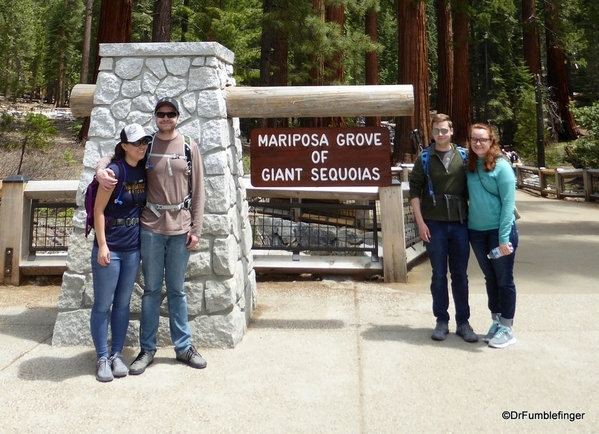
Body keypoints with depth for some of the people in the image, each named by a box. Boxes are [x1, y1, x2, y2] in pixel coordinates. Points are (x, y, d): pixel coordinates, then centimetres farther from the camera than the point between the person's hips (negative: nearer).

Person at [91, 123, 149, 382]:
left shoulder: (144, 170, 5)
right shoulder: (115, 170, -13)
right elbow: (98, 209, -12)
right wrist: (102, 245, -15)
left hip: (133, 248, 6)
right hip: (109, 248, -6)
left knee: (123, 303, 12)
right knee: (103, 304, 3)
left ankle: (117, 354, 22)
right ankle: (102, 358, 14)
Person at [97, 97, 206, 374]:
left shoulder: (189, 147, 4)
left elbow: (197, 190, 3)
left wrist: (196, 228, -1)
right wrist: (100, 170, -15)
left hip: (180, 229, 0)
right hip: (151, 228, 0)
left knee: (177, 290, 10)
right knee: (152, 290, 7)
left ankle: (183, 346, 20)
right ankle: (147, 349, 17)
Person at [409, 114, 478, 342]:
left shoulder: (463, 156, 5)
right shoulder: (424, 158, 2)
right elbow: (414, 191, 0)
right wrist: (420, 222, -8)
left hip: (460, 223, 1)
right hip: (434, 224, -1)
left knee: (460, 275, 8)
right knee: (439, 275, 6)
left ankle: (463, 322, 17)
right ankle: (441, 321, 17)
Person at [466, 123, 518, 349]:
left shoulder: (501, 166, -10)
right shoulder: (469, 166, 4)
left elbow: (508, 203, -13)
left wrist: (504, 238, -16)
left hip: (499, 230, -5)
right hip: (476, 231, 5)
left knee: (504, 280, 5)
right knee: (490, 279, 15)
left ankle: (507, 329, 17)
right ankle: (496, 322, 28)